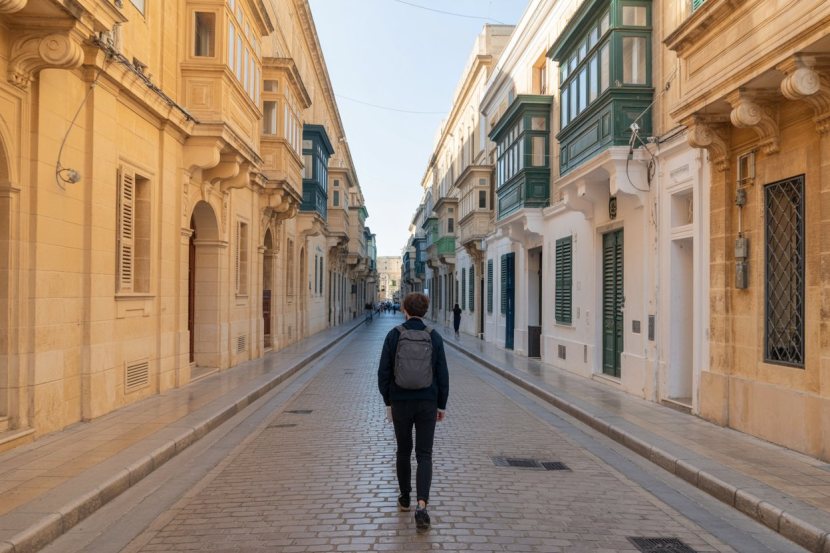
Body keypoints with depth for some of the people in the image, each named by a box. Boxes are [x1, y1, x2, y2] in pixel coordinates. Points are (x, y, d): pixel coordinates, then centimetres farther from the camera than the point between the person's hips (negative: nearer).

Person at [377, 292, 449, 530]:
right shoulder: (434, 336, -4)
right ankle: (421, 505, -11)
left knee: (403, 451, 18)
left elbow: (384, 372, -5)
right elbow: (442, 374, -3)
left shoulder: (394, 335, -6)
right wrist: (441, 405, 6)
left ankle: (405, 499, 31)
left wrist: (388, 401, 6)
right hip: (427, 403, 0)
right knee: (424, 455, 4)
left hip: (400, 403, 0)